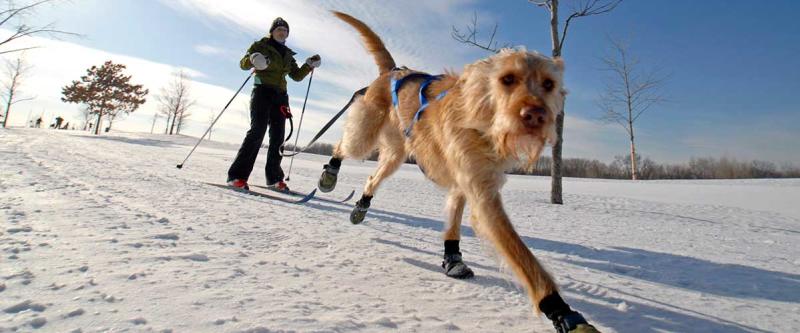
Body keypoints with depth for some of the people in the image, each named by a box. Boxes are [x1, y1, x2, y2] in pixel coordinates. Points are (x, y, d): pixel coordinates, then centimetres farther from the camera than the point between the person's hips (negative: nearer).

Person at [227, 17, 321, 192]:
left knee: (278, 136, -1)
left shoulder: (288, 54, 24)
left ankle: (274, 178, 4)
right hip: (262, 92, -5)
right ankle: (237, 176, -19)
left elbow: (297, 76, 22)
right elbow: (243, 64, -1)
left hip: (280, 96, 5)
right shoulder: (260, 45, 9)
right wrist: (253, 59, -23)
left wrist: (309, 65, 7)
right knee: (257, 131, -19)